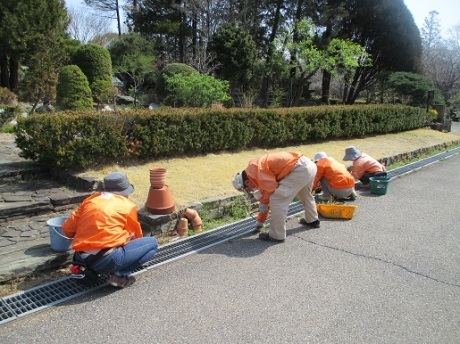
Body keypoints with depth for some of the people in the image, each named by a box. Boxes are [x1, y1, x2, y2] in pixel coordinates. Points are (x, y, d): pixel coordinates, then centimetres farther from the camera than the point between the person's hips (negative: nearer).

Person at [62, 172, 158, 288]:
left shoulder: (90, 200, 13)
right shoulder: (127, 206, 3)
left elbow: (67, 229, 12)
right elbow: (136, 234, 18)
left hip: (82, 258, 7)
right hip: (106, 260, -6)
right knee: (153, 243, 6)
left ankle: (87, 269, 14)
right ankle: (119, 275, -6)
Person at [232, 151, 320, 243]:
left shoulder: (255, 170, -10)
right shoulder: (259, 169, 20)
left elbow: (271, 189, -16)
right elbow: (266, 194, 28)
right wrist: (260, 221, 35)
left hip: (300, 169, -11)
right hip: (309, 165, 11)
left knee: (277, 199, -5)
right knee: (305, 195, 35)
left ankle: (277, 235, 6)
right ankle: (312, 220, 55)